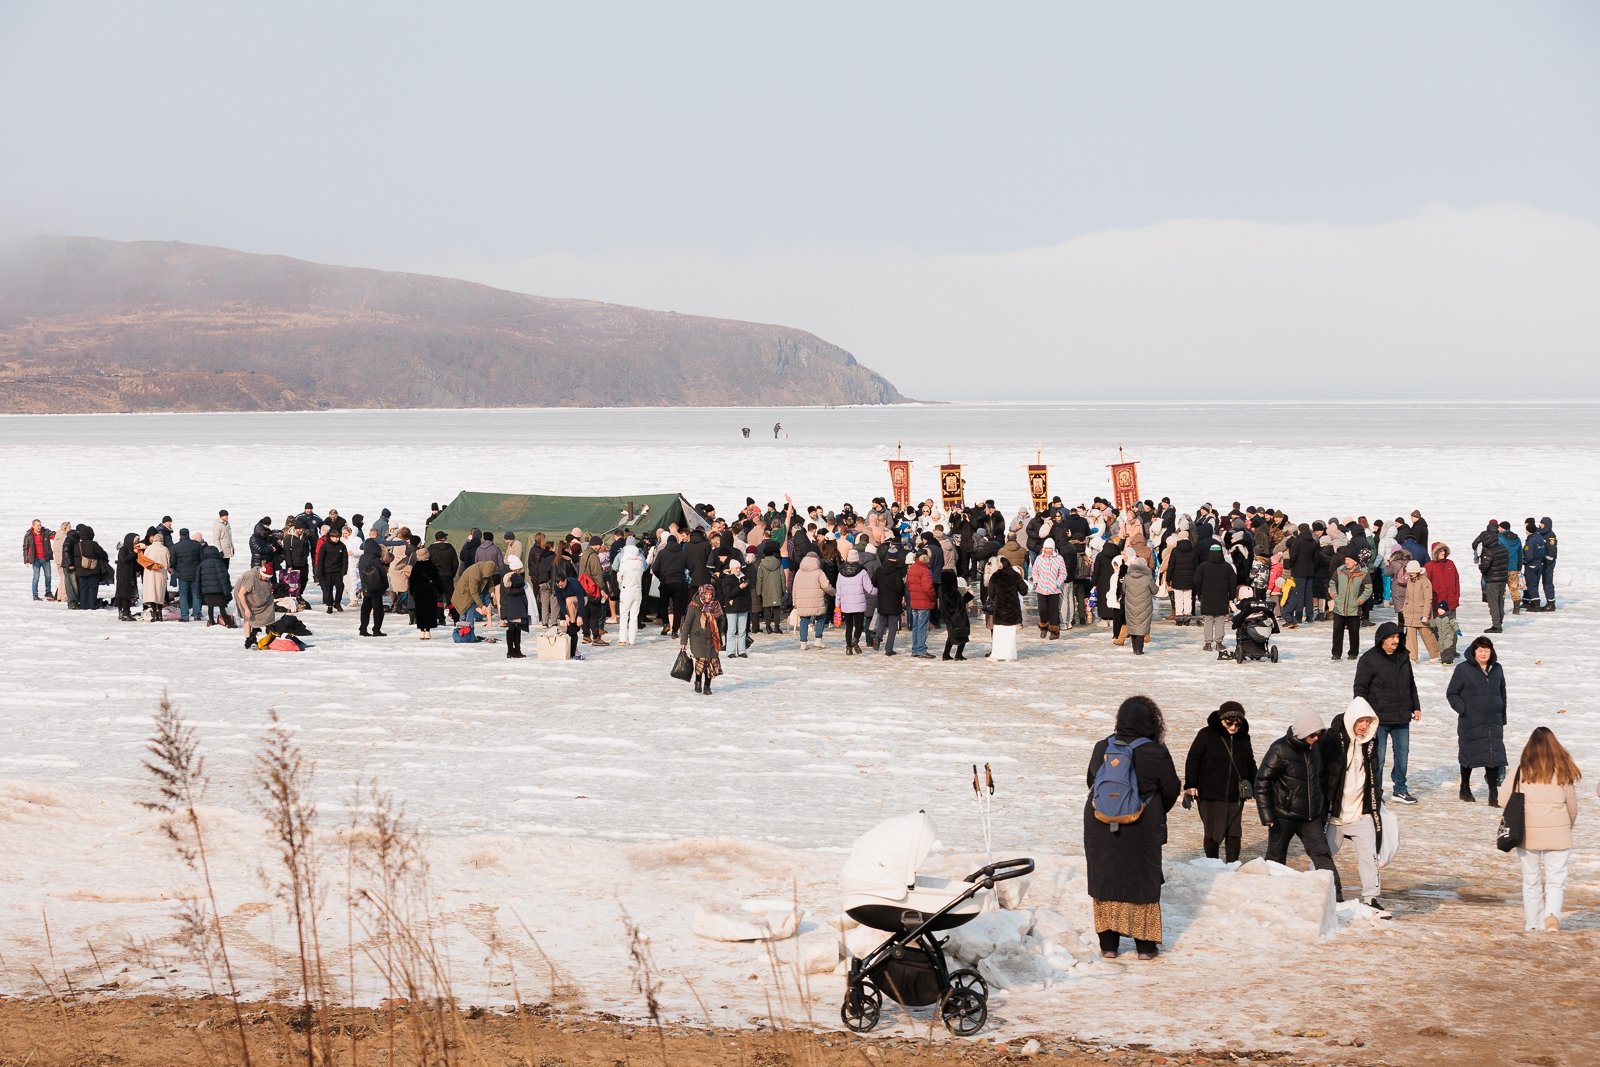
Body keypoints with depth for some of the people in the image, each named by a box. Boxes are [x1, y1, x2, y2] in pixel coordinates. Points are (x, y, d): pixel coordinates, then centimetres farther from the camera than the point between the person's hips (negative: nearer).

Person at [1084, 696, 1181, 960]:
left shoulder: (1101, 748, -3)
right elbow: (1171, 790, -1)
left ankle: (1108, 944, 14)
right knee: (1143, 883, 10)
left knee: (1105, 882, 11)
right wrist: (1156, 814, 19)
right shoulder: (1156, 754, -11)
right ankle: (1145, 945, 14)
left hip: (1100, 827, 2)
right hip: (1142, 829, -2)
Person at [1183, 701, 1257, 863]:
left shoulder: (1243, 738, 8)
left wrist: (1256, 786, 18)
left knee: (1234, 833, 2)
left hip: (1236, 796, 4)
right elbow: (1192, 760, -6)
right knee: (1213, 833, 3)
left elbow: (1250, 764, 21)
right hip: (1210, 795, -4)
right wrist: (1190, 785, -12)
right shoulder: (1207, 735, -7)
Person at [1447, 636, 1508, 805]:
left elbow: (1502, 694, 17)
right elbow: (1452, 693, -2)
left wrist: (1502, 718, 16)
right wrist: (1463, 710, -14)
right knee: (1469, 753, 9)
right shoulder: (1463, 669, -5)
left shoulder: (1497, 669, 8)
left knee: (1494, 756, -5)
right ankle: (1465, 788, 29)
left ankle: (1494, 795, -4)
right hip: (1470, 722, -3)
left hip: (1493, 721, 3)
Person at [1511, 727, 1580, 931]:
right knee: (1555, 880, 6)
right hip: (1557, 835, -1)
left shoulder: (1522, 769, -4)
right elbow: (1572, 805, 3)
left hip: (1527, 835, 1)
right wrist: (1570, 824, 23)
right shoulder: (1562, 770, -4)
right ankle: (1552, 914, -17)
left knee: (1531, 881, 13)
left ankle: (1532, 924, 17)